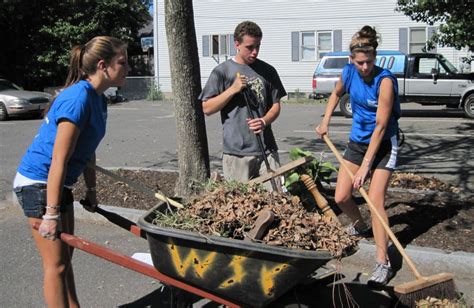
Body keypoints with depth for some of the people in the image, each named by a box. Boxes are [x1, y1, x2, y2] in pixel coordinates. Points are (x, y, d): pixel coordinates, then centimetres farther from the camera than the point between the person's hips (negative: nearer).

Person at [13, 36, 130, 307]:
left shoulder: (99, 100, 3)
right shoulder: (78, 99, -25)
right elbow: (59, 160, -27)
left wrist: (91, 191, 15)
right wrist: (51, 214, -25)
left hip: (59, 183, 9)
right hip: (38, 183, -9)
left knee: (65, 256, 17)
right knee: (56, 263, 0)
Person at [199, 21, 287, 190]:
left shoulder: (267, 71, 10)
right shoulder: (222, 71, 1)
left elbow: (276, 105, 12)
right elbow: (207, 108, -1)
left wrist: (264, 121, -10)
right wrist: (232, 89, -12)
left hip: (267, 149, 3)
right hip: (236, 151, -2)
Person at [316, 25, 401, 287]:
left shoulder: (385, 81, -24)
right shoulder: (348, 73, -6)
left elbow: (381, 126, -25)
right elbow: (336, 94, 19)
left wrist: (365, 166, -27)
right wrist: (325, 122, 8)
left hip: (383, 144, -5)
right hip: (357, 141, 6)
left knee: (375, 200, -14)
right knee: (341, 198, 3)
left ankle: (383, 263, -9)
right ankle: (360, 226, 37)